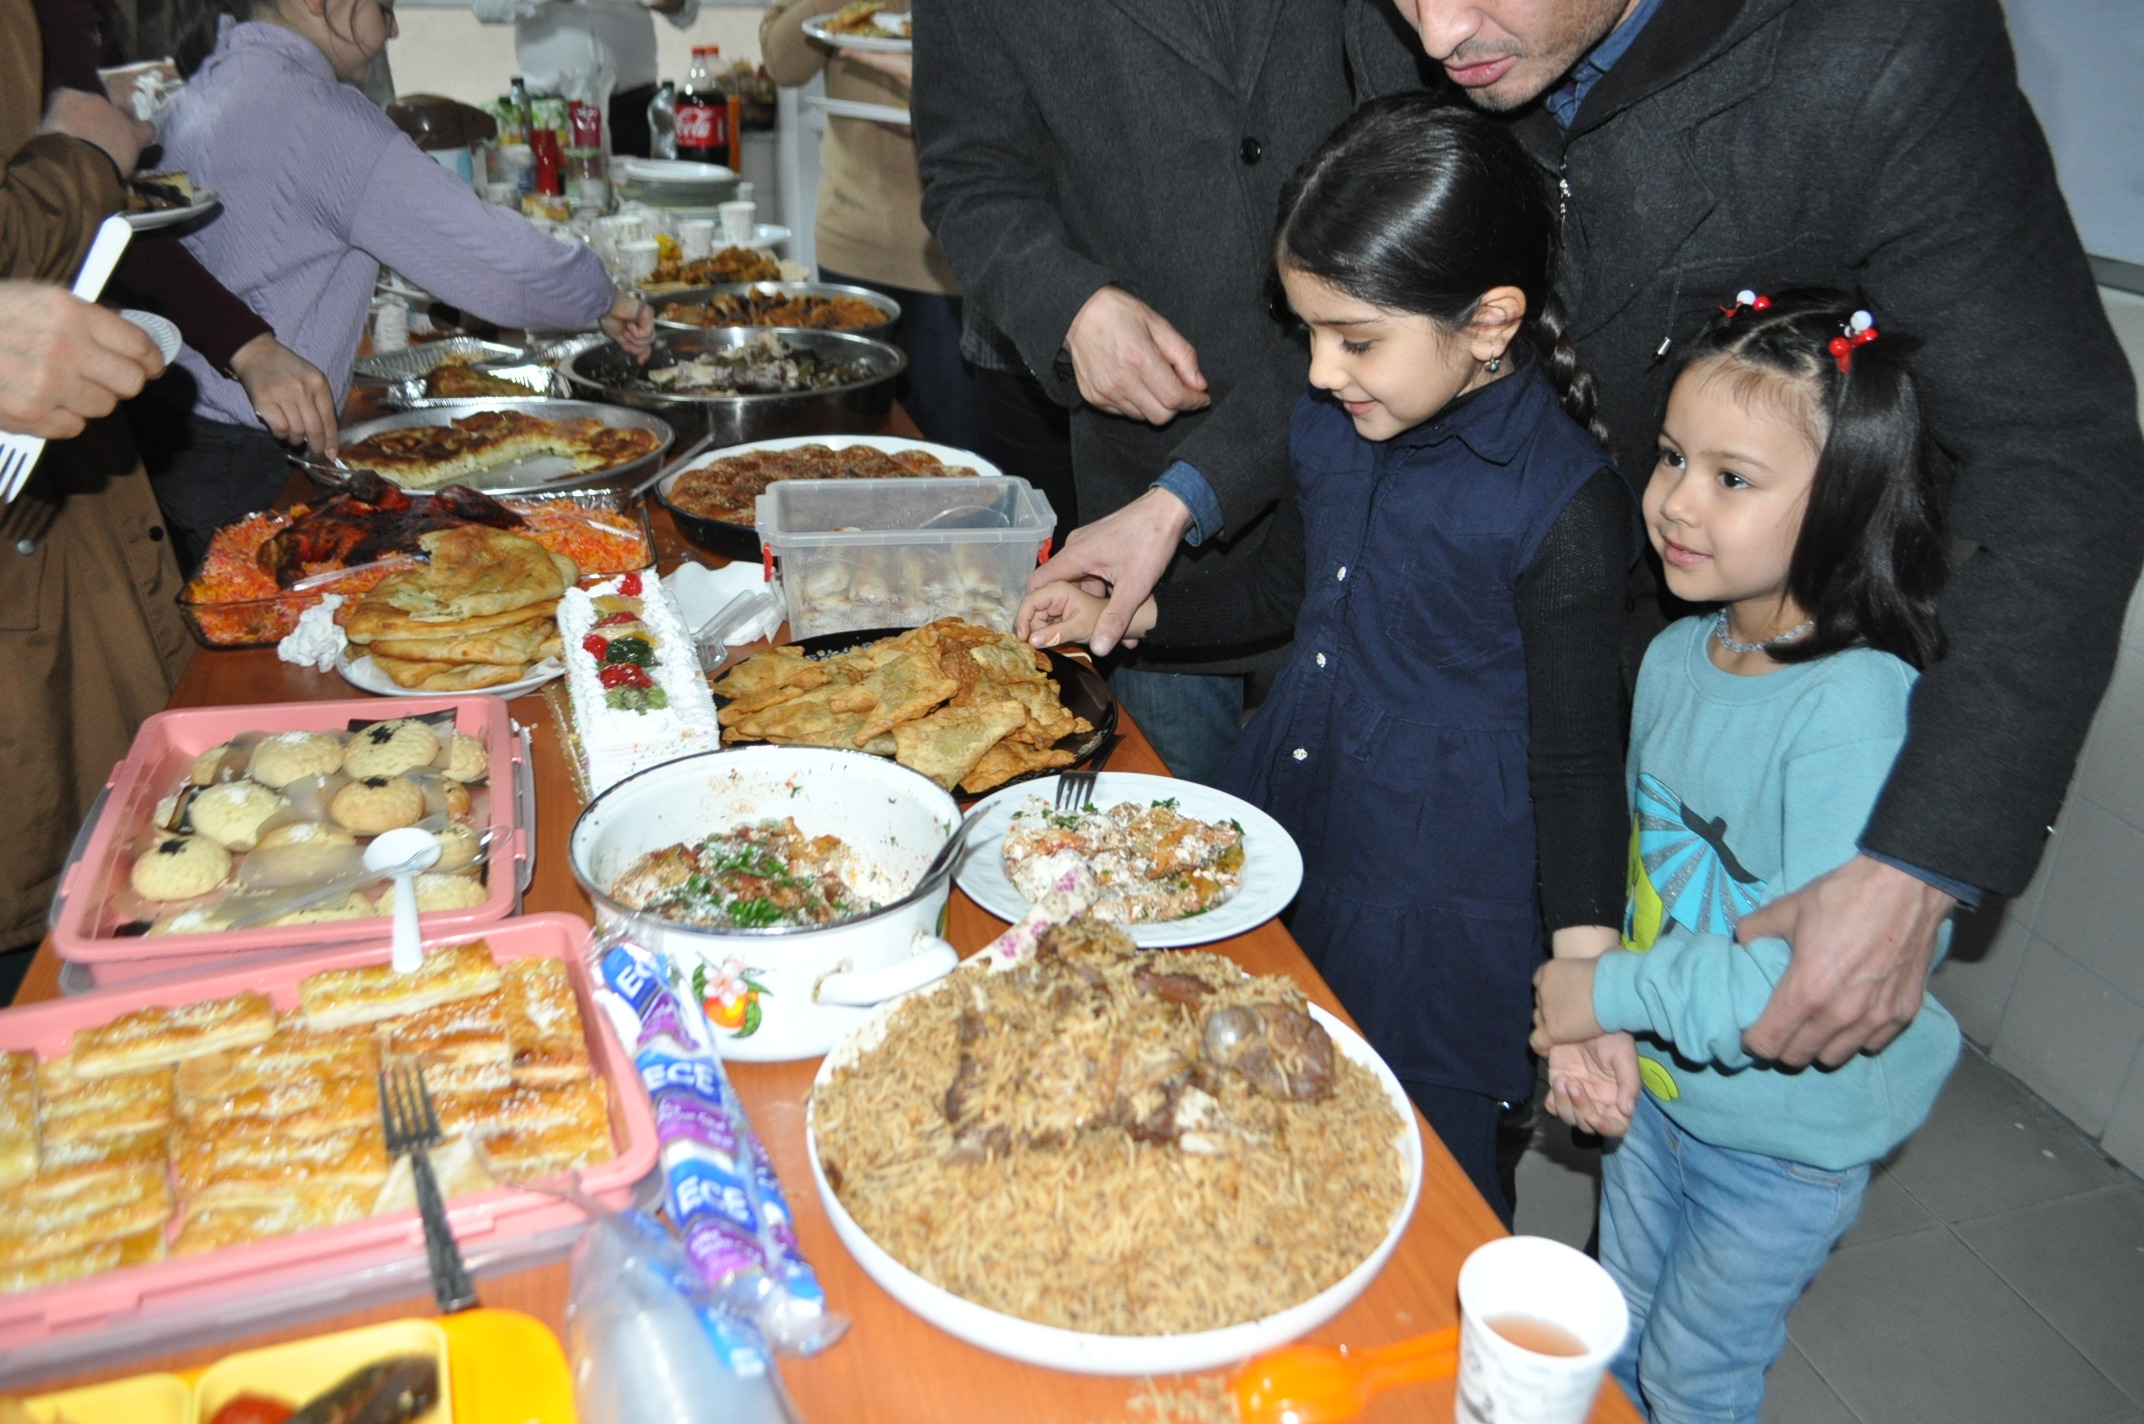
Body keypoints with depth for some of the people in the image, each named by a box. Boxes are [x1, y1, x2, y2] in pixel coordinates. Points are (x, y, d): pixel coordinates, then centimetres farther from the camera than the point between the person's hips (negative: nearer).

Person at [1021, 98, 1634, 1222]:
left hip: (1441, 889, -7)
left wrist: (1586, 976, -18)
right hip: (1291, 820, 7)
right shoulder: (1335, 424, 0)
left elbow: (1578, 758, -15)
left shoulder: (1565, 508, -21)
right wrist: (1123, 615, 11)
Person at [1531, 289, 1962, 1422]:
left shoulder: (1859, 711, -31)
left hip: (1786, 1141, -6)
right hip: (1655, 1086, 6)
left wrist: (1610, 993, -25)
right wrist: (1600, 1033, -2)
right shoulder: (1676, 655, -7)